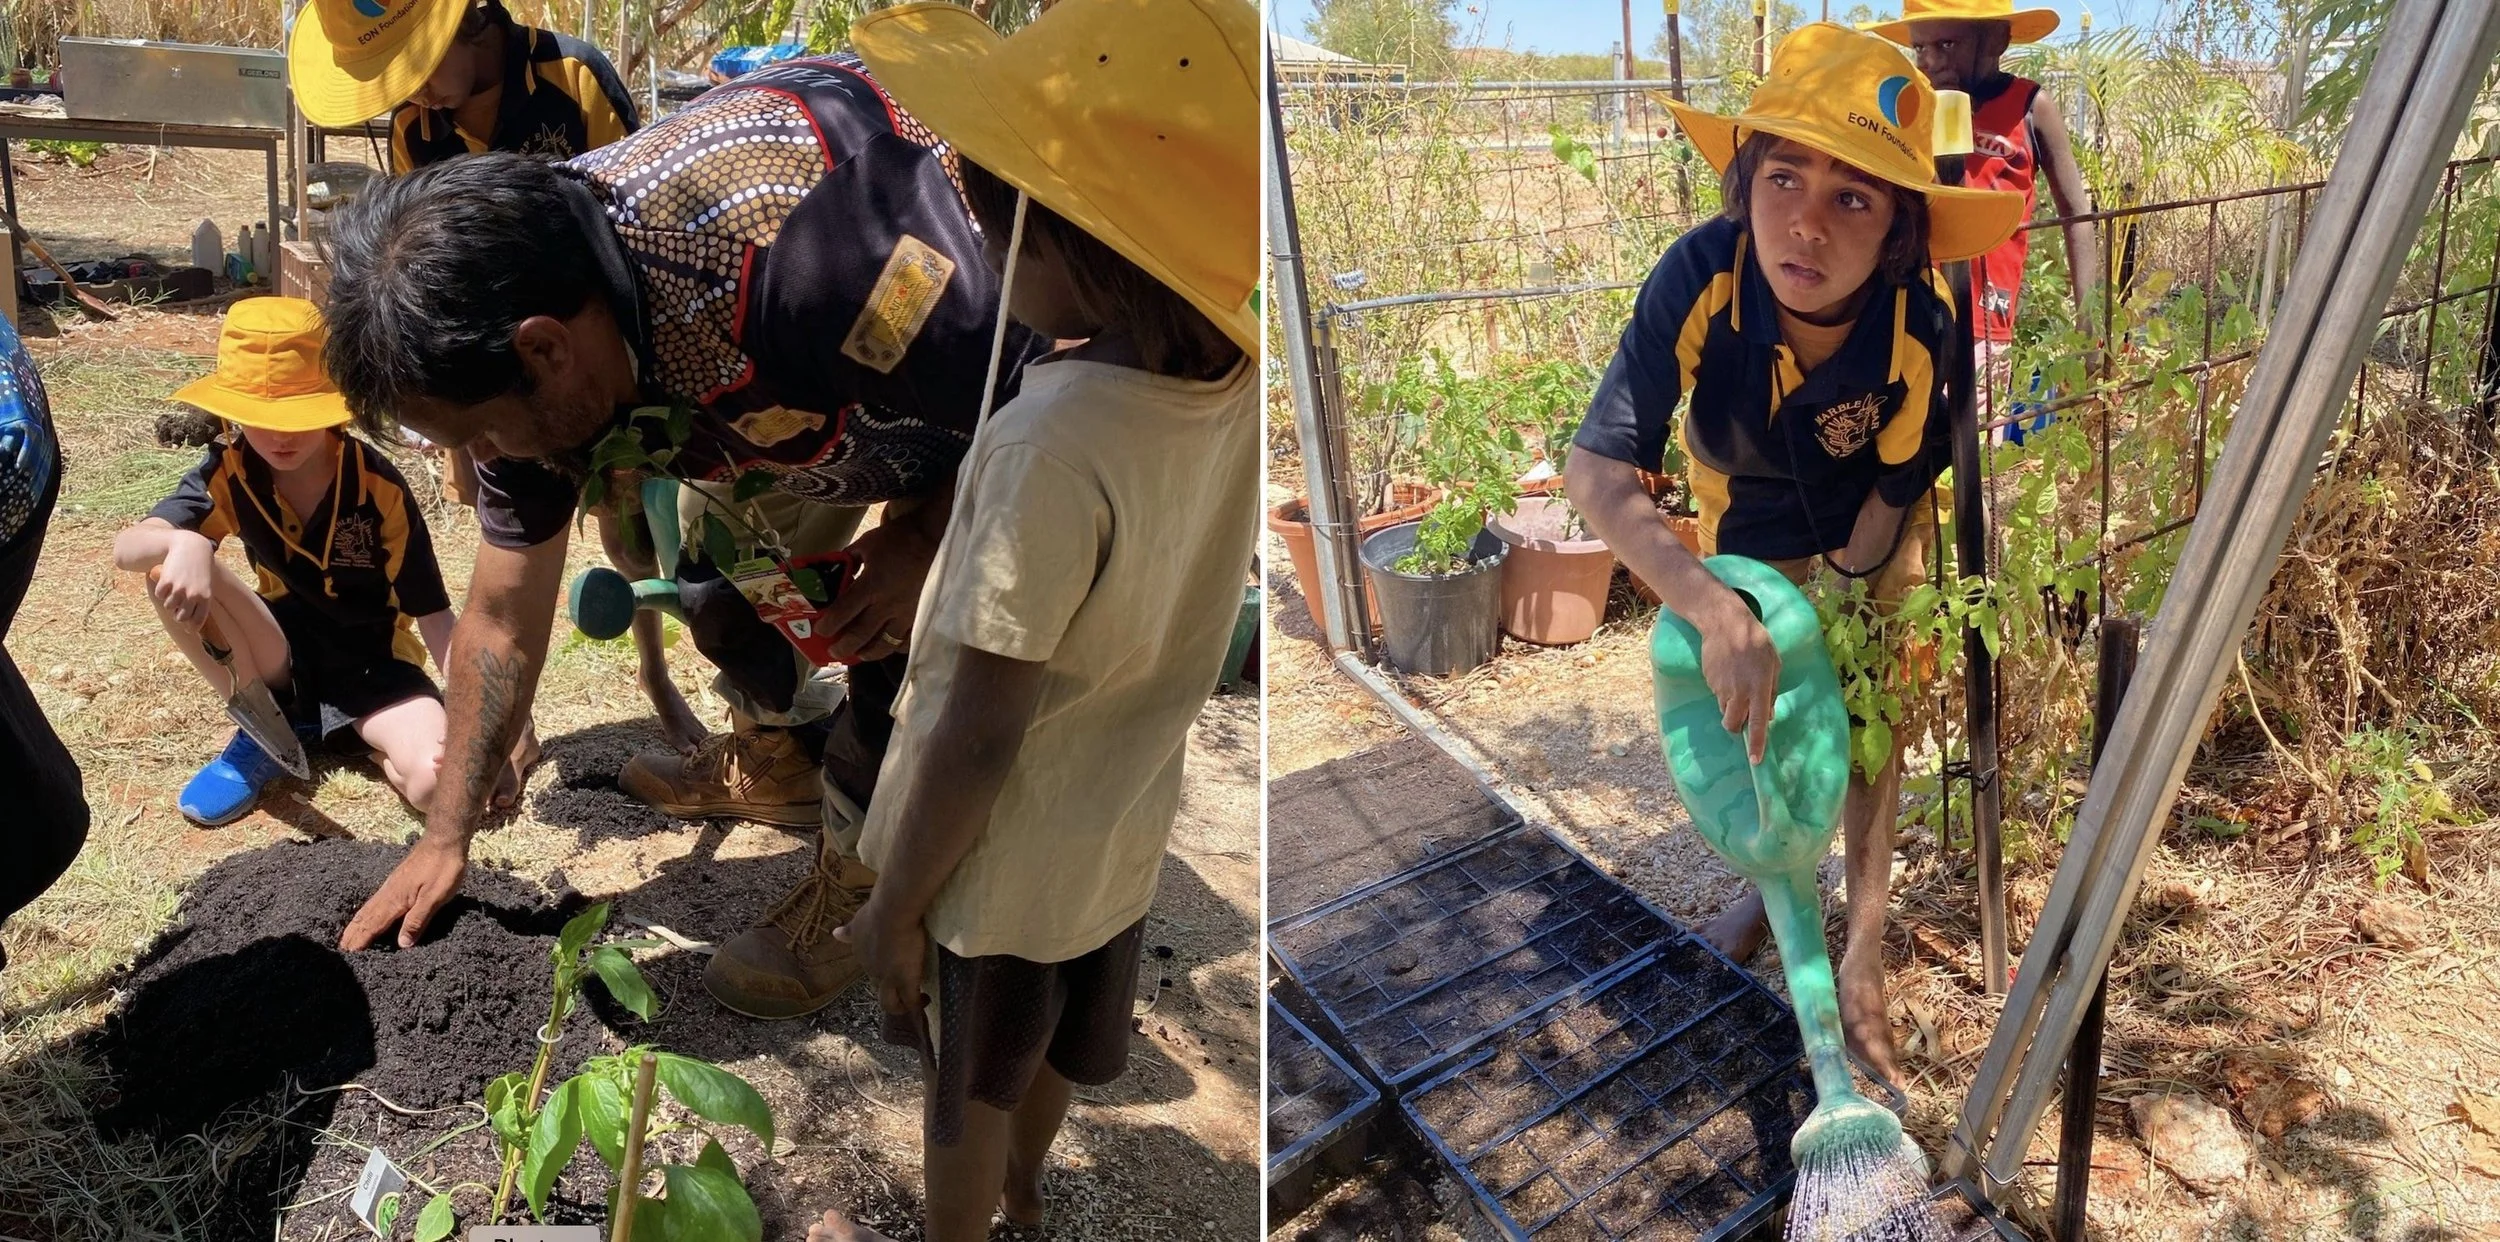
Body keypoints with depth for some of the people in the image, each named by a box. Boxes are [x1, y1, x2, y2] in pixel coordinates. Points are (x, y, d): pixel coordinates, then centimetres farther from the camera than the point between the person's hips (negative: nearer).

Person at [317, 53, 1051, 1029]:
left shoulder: (806, 256, -44)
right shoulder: (534, 365, -17)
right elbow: (503, 620, -4)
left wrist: (921, 537, -27)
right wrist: (446, 837, 3)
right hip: (830, 369, 7)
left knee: (899, 640, -15)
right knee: (722, 579, 12)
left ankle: (857, 889, 10)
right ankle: (787, 760, 41)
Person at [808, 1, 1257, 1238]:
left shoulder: (1053, 444, -35)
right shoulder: (1237, 381, -15)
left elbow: (978, 733, -27)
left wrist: (894, 903, -13)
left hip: (999, 861, -7)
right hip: (1120, 833, 7)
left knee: (969, 1088, 22)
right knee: (1052, 1045, 33)